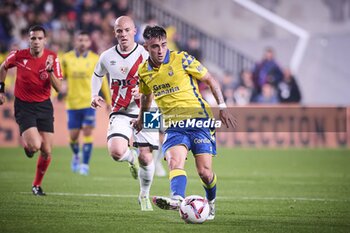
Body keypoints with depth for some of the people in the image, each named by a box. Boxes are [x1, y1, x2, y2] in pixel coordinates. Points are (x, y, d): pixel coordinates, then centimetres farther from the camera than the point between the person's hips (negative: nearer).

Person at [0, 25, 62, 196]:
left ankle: (37, 185, 24)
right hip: (24, 106, -2)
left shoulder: (52, 58, -7)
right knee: (34, 145, -22)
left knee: (46, 151, 0)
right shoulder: (18, 56, -10)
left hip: (44, 106, 2)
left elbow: (58, 88, -10)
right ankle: (26, 143, 17)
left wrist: (50, 70, -25)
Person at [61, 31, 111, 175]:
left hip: (89, 102, -1)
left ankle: (85, 164, -4)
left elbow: (102, 81, 7)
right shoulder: (67, 58, 1)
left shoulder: (95, 59, 0)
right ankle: (76, 155, 35)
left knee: (87, 132, -10)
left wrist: (109, 101, 9)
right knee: (73, 135, 4)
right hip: (72, 102, 1)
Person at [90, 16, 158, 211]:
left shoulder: (146, 55, -9)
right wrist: (95, 95, 5)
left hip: (145, 111, -1)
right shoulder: (107, 57, 1)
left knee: (146, 157, -1)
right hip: (121, 113, 1)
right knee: (116, 151, -23)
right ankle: (132, 159, 16)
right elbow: (97, 75, 22)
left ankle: (144, 195, 25)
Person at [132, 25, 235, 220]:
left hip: (198, 119, -3)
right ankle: (177, 199, -49)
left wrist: (222, 107, -2)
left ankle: (211, 202, 22)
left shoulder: (182, 59, -5)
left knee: (204, 171, -6)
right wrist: (141, 118, 39)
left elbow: (210, 80, 3)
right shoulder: (144, 71, 7)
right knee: (174, 162, -26)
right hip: (173, 125, 3)